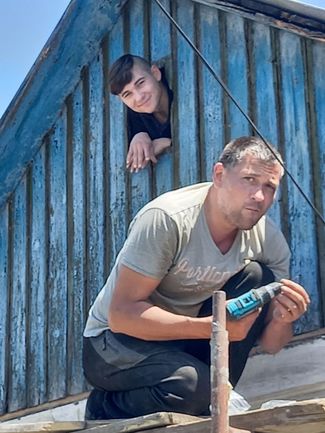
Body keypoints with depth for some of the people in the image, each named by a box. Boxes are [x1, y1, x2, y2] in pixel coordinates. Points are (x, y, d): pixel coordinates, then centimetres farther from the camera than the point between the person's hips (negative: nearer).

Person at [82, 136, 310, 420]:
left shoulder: (269, 241, -9)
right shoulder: (167, 219, -24)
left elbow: (269, 344, -4)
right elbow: (122, 314, -27)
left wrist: (281, 321, -29)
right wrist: (209, 327, -36)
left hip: (186, 343, 5)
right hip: (116, 343, -5)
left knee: (257, 277, -15)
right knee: (192, 385, -34)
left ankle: (210, 401, -6)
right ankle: (104, 408, -4)